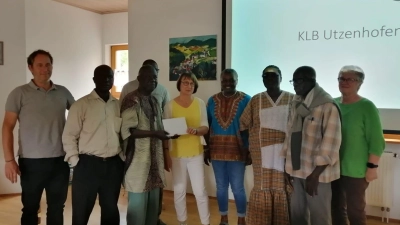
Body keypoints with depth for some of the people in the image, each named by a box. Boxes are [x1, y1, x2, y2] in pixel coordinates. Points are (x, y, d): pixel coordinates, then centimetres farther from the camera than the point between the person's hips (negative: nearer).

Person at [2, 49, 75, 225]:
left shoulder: (63, 92, 6)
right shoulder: (19, 93, -3)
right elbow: (8, 127, -5)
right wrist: (9, 160, -12)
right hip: (31, 162, -3)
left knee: (57, 208, 14)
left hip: (60, 161, 3)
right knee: (30, 209, 11)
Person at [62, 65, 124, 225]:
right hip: (88, 164, -3)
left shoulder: (119, 105, 8)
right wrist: (76, 162, -9)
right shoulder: (81, 104, -4)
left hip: (114, 165, 3)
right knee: (81, 212, 8)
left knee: (111, 210, 16)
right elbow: (69, 135, -4)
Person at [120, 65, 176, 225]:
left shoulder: (154, 101, 15)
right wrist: (154, 133, -22)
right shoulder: (131, 100, -10)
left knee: (153, 202, 14)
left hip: (155, 158, 8)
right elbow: (128, 131, -18)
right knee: (138, 203, 0)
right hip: (138, 159, -7)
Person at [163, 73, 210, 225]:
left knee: (200, 190, 3)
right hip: (177, 153, 0)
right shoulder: (170, 105, -4)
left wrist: (196, 130, -21)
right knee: (179, 190, 10)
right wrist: (165, 153, -8)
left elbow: (205, 128, 1)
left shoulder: (200, 103, 0)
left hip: (196, 152, 1)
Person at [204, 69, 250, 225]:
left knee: (238, 187, 2)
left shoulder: (246, 100, -4)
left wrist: (249, 150, -7)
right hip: (217, 150, 3)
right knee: (221, 186, 12)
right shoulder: (212, 100, 5)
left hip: (237, 151, -3)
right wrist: (206, 148, 7)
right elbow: (207, 126, 8)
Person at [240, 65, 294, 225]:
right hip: (262, 156, 0)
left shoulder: (293, 100, 6)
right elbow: (243, 125, 7)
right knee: (262, 188, 0)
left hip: (286, 155, 0)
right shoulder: (255, 101, 8)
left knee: (284, 190, 1)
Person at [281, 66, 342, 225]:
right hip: (297, 169, 6)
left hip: (317, 172, -6)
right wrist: (287, 164, 10)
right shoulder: (295, 104, 8)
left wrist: (315, 174, -17)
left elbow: (330, 144, -17)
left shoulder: (327, 106, -14)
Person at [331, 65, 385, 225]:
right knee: (336, 208, 17)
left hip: (355, 171, -5)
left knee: (355, 211, 9)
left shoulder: (367, 107, -10)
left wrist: (372, 167, -13)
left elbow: (376, 141, -11)